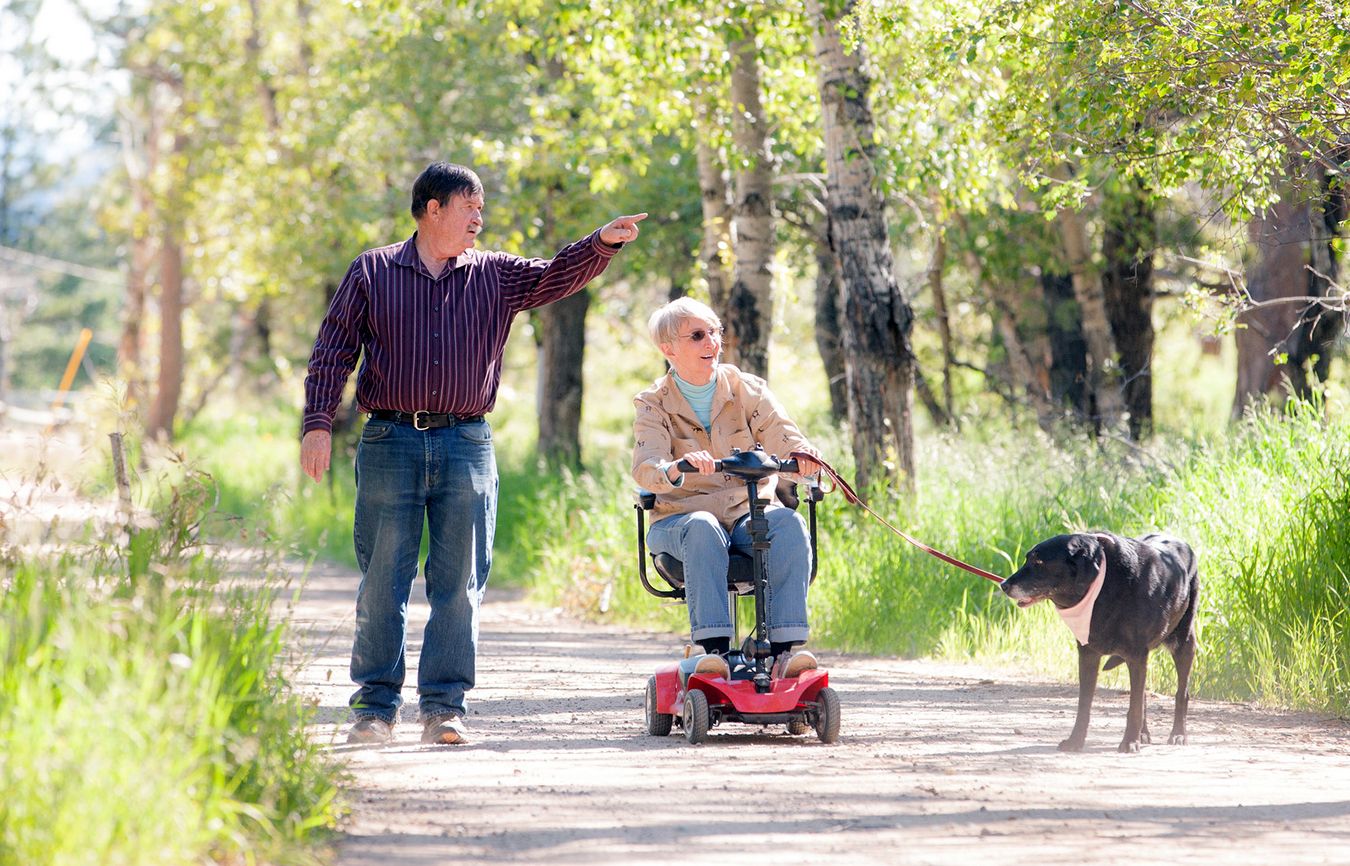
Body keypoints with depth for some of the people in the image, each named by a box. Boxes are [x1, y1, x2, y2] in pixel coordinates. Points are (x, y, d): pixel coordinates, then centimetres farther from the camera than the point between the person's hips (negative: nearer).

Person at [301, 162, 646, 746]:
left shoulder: (494, 275, 13)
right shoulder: (371, 272, 7)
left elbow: (558, 276, 1)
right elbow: (333, 350, 5)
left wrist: (603, 243, -17)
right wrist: (318, 425, -4)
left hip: (466, 444, 2)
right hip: (390, 440, -2)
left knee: (460, 583, -1)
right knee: (382, 580, 0)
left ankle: (444, 705, 3)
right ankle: (376, 705, 6)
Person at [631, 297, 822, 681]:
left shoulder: (747, 390, 8)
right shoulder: (654, 405, 2)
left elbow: (783, 435, -7)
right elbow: (645, 467, -16)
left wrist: (803, 456, -33)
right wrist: (674, 470, -41)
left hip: (749, 517, 2)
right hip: (680, 517, -2)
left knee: (788, 522, -31)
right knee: (702, 528, -37)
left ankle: (784, 649, -36)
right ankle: (714, 649, -45)